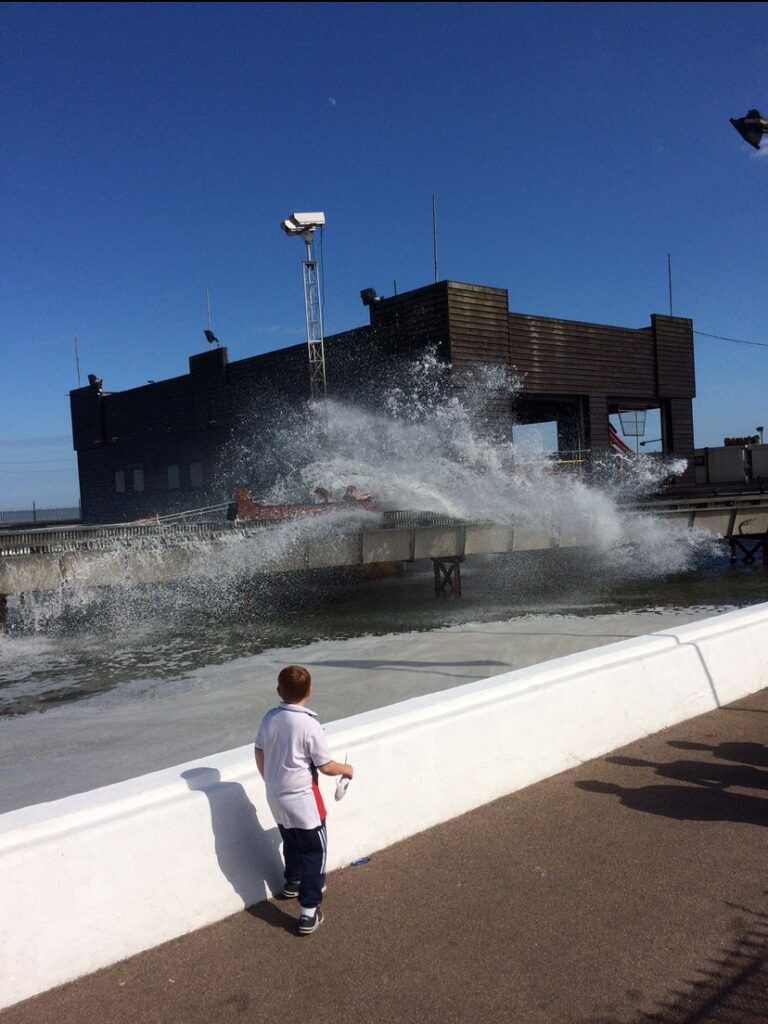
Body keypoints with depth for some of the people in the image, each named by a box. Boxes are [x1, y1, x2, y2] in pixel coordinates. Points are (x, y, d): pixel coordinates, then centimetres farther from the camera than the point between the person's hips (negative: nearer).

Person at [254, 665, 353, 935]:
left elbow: (260, 755, 7)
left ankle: (292, 883, 50)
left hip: (276, 798, 6)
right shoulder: (309, 725, -24)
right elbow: (326, 766, -16)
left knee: (292, 843, 29)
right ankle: (309, 913, 10)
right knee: (314, 852, 8)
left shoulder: (269, 718, -5)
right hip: (302, 800, -6)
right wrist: (346, 769, 4)